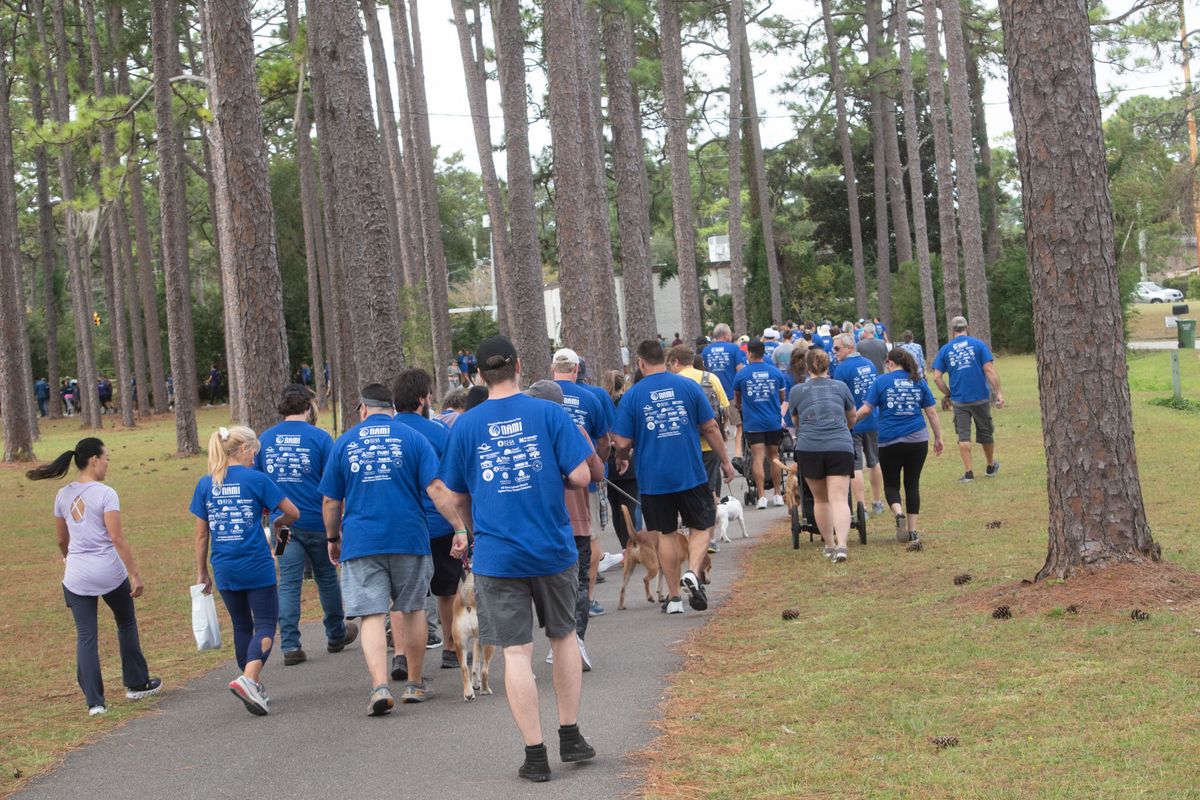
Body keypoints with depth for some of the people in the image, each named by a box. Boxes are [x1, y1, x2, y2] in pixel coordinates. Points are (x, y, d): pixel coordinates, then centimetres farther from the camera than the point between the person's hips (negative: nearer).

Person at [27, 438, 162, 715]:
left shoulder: (63, 495, 5)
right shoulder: (105, 494, -12)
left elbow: (62, 539, 15)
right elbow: (117, 538, -16)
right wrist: (135, 574, -12)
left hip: (77, 576, 4)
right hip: (109, 572, -4)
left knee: (85, 637, 5)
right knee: (126, 625, 18)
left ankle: (94, 701, 1)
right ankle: (137, 684, 29)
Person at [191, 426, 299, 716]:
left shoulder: (205, 484, 4)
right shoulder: (256, 479, -7)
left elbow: (201, 533, 7)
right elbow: (293, 512, -1)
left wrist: (202, 572, 15)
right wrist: (278, 523, 21)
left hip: (224, 569, 5)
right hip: (256, 566, -4)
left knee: (242, 626, 18)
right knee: (265, 624, -1)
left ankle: (253, 687, 25)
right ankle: (249, 679, -23)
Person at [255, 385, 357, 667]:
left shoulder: (265, 439, 5)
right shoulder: (319, 438, -6)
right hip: (316, 522, -2)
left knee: (288, 583, 3)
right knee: (327, 578, 14)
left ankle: (289, 645, -5)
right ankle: (336, 635, 30)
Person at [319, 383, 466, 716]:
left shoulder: (344, 443, 7)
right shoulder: (412, 438, 3)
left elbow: (331, 501, 9)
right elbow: (436, 489, -7)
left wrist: (333, 539, 23)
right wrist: (459, 528, -7)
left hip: (360, 542, 0)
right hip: (409, 539, 0)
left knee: (371, 616, -2)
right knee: (412, 609, 14)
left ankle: (380, 686, -18)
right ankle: (414, 684, 23)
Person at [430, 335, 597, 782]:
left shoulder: (465, 426, 0)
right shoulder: (548, 413, -4)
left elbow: (457, 497, 6)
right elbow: (581, 477, -8)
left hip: (497, 556, -1)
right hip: (553, 550, 1)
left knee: (516, 652, 2)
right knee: (563, 636, 20)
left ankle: (535, 754, 2)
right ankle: (570, 737, 24)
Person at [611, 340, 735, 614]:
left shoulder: (632, 396, -4)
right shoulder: (688, 386, 0)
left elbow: (622, 442, -5)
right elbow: (710, 428, 2)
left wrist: (621, 460, 18)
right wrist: (725, 461, 13)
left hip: (653, 478, 0)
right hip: (690, 473, 0)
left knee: (666, 534, 12)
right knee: (701, 527, 12)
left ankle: (674, 597, 14)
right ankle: (692, 573, -13)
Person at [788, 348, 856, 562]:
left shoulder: (797, 390, 10)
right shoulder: (840, 387, 12)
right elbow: (852, 419, 28)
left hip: (809, 448, 0)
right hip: (841, 447, 0)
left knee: (820, 499, 15)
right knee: (839, 499, -7)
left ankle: (829, 545, 22)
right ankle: (841, 545, -23)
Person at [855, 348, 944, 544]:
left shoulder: (882, 381, 0)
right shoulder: (919, 382, 8)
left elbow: (866, 409, -5)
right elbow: (932, 412, 7)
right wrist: (938, 438, 14)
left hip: (890, 441, -2)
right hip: (918, 440, 2)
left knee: (891, 484, 9)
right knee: (912, 483, 10)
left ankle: (899, 513, -20)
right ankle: (913, 531, 8)